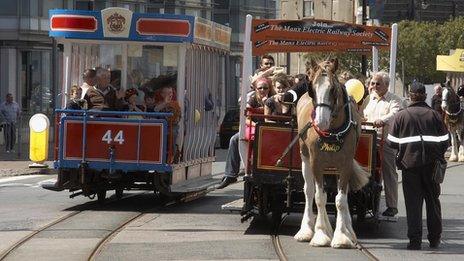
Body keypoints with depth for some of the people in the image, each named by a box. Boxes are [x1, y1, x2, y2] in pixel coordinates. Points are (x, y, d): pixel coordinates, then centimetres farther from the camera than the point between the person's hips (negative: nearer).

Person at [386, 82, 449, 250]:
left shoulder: (401, 116, -2)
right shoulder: (435, 115, 0)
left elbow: (392, 142, -1)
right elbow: (445, 141, 1)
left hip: (409, 162, -1)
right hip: (431, 163, 1)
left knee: (413, 202, 2)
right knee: (433, 200, 13)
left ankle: (415, 240, -3)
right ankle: (434, 238, 17)